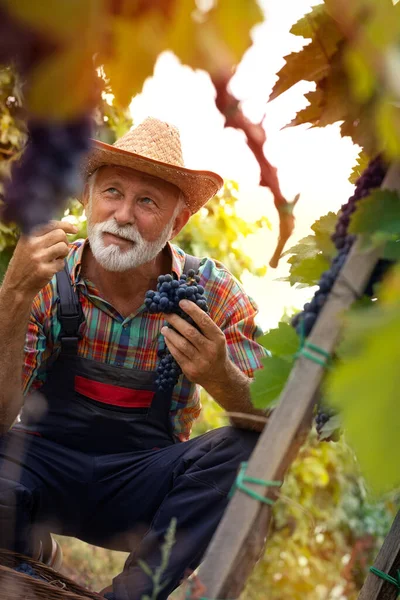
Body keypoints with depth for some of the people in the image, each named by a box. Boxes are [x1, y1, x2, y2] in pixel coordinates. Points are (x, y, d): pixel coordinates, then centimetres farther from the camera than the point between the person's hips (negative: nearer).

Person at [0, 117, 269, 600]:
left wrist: (222, 379, -37)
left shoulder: (212, 294, -10)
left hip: (142, 485, 1)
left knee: (244, 449, -26)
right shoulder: (46, 280, -11)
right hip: (45, 465, 0)